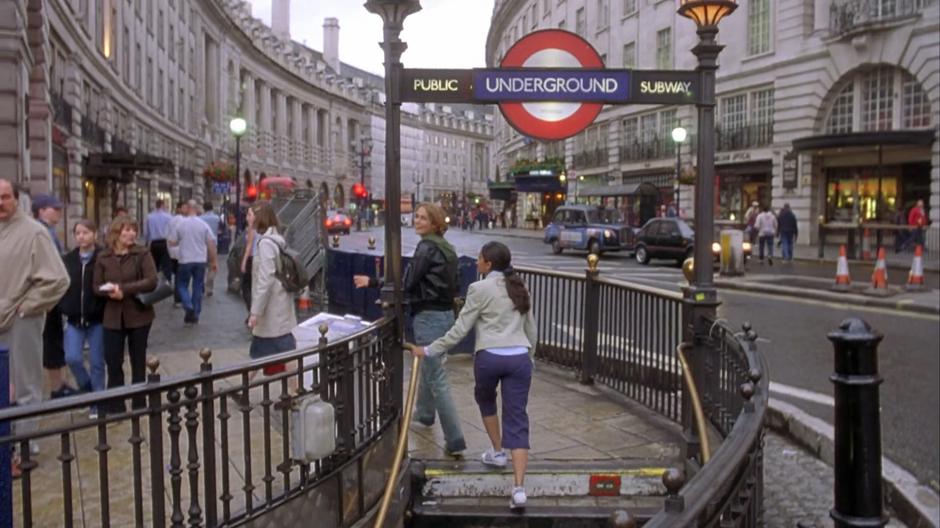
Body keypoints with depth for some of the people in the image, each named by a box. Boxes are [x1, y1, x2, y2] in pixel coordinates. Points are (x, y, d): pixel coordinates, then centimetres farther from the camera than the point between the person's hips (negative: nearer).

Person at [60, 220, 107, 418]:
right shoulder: (67, 260, 6)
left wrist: (105, 311, -16)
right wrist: (64, 308, -3)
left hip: (96, 319, -3)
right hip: (74, 320, 3)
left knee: (97, 362, 3)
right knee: (72, 358, -7)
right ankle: (88, 390, 20)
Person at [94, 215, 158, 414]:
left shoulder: (142, 254, -5)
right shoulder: (103, 257, 1)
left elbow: (151, 281, -14)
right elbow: (96, 286, 4)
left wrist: (124, 289, -21)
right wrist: (109, 291, -18)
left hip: (138, 315, -1)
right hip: (113, 316, 2)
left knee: (138, 360, 10)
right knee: (112, 361, 5)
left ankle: (139, 403, 23)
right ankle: (114, 404, 19)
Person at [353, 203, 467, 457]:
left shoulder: (427, 247, -15)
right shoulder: (447, 248, 11)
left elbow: (406, 283, -18)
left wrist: (371, 282, -12)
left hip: (429, 317, -10)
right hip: (446, 313, 10)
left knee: (437, 379, -7)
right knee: (428, 367, 29)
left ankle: (455, 440, -7)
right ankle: (424, 413, 50)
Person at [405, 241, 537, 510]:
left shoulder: (480, 289, -4)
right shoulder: (519, 288, 14)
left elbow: (459, 330, -5)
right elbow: (531, 329, 19)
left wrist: (428, 351, 2)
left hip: (489, 357, -3)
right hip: (519, 358, 4)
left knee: (485, 399, 30)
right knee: (517, 422, 1)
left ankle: (497, 452, 38)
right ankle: (519, 488, -8)